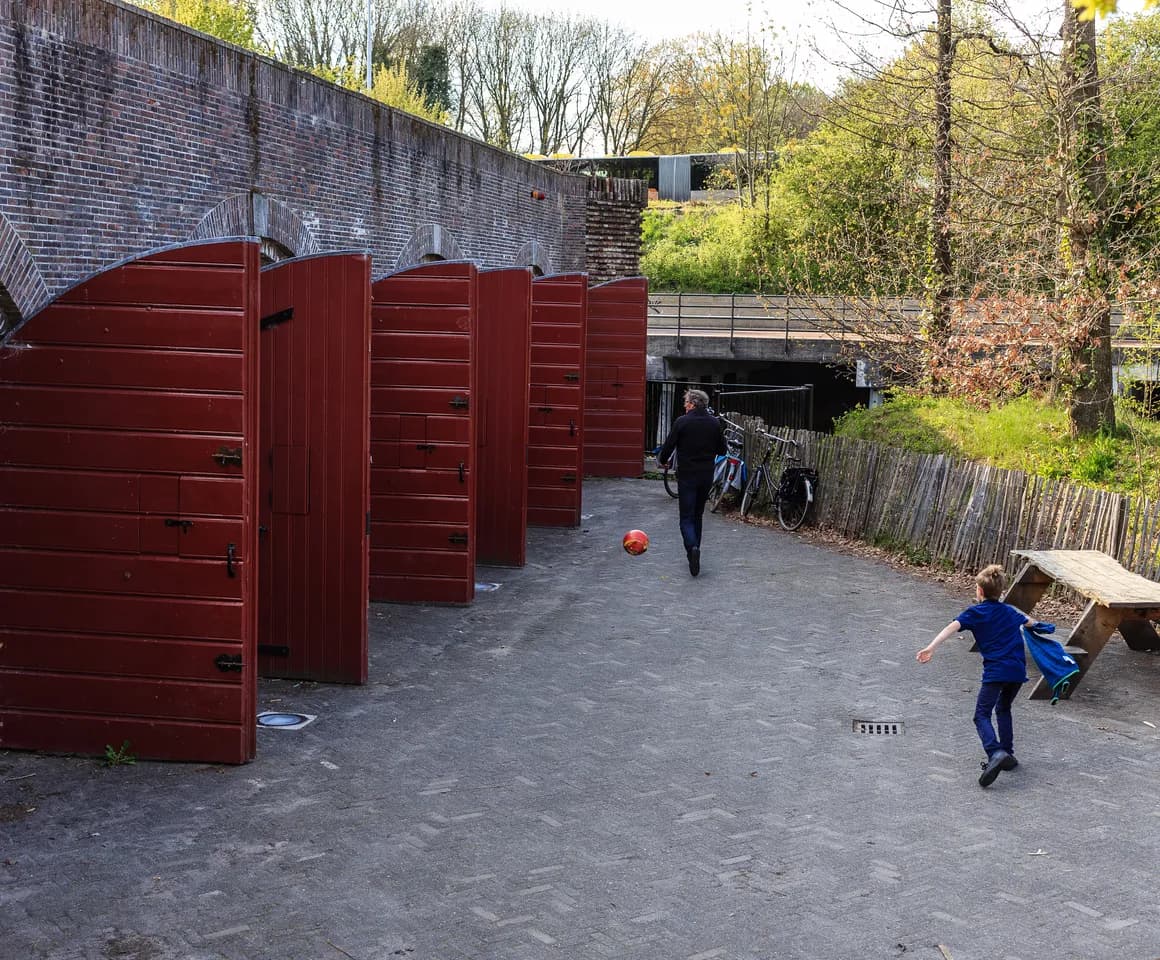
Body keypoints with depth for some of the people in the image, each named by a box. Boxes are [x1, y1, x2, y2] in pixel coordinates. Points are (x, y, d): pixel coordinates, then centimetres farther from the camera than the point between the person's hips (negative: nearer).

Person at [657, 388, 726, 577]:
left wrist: (663, 460, 13)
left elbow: (668, 446, -8)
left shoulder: (682, 422, -11)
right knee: (698, 515, 19)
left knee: (687, 518, -2)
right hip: (707, 476, 4)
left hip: (687, 475, -4)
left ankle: (692, 548, -26)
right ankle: (694, 550, 24)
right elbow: (722, 450, 8)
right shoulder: (715, 423, 2)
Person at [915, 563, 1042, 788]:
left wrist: (931, 647, -26)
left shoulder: (975, 613, 2)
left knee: (982, 715, -6)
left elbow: (952, 627, -15)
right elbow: (1028, 622, 41)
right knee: (1003, 709, 26)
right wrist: (1036, 623, 67)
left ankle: (996, 753, -29)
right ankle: (1008, 755, 24)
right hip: (1018, 670, 6)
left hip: (996, 671, -6)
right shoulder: (1010, 611, 19)